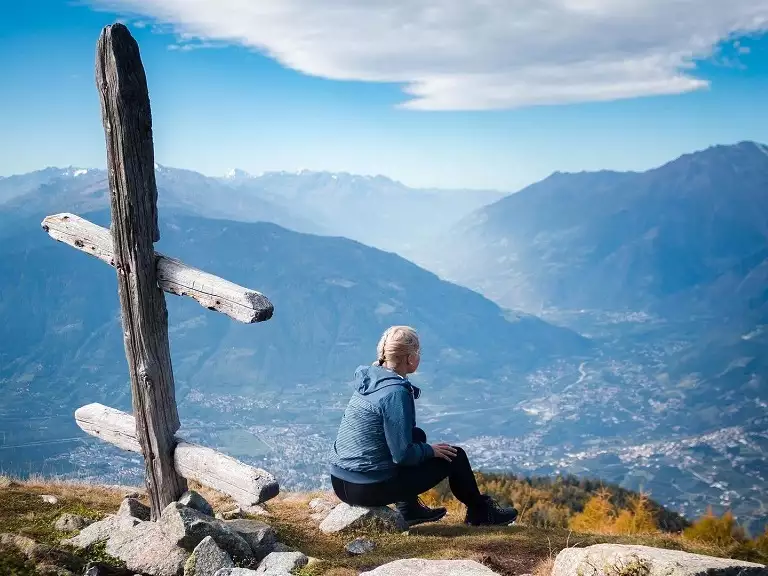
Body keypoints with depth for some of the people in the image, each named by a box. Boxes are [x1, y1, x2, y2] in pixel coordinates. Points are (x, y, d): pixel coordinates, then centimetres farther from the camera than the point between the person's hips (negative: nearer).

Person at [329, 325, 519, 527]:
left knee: (417, 435, 27)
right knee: (454, 456, 6)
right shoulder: (396, 393, -21)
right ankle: (481, 512, 30)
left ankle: (409, 509, 31)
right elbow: (403, 455, -19)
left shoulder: (368, 378, 4)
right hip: (370, 489, -8)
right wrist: (431, 450, -2)